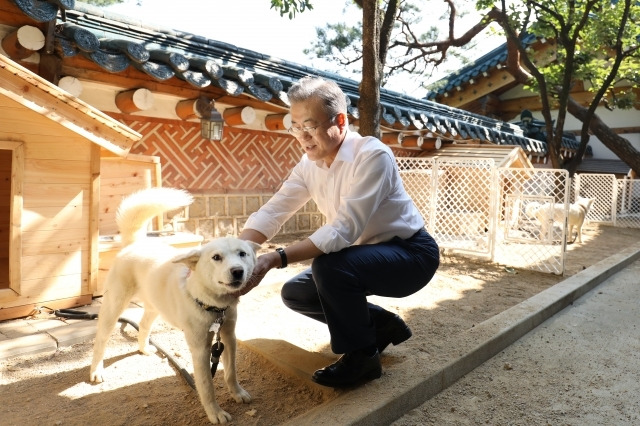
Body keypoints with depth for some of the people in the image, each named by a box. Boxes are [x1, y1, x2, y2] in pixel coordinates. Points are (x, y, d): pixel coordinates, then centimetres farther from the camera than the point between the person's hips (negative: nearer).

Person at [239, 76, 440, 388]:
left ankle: (362, 356, -7)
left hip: (410, 254, -7)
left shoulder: (372, 155, -27)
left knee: (329, 266, -32)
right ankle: (381, 325, 15)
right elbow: (272, 212, -10)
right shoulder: (309, 164, -4)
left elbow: (344, 229, -36)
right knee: (295, 293, 2)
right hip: (366, 256, 8)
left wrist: (277, 259, -43)